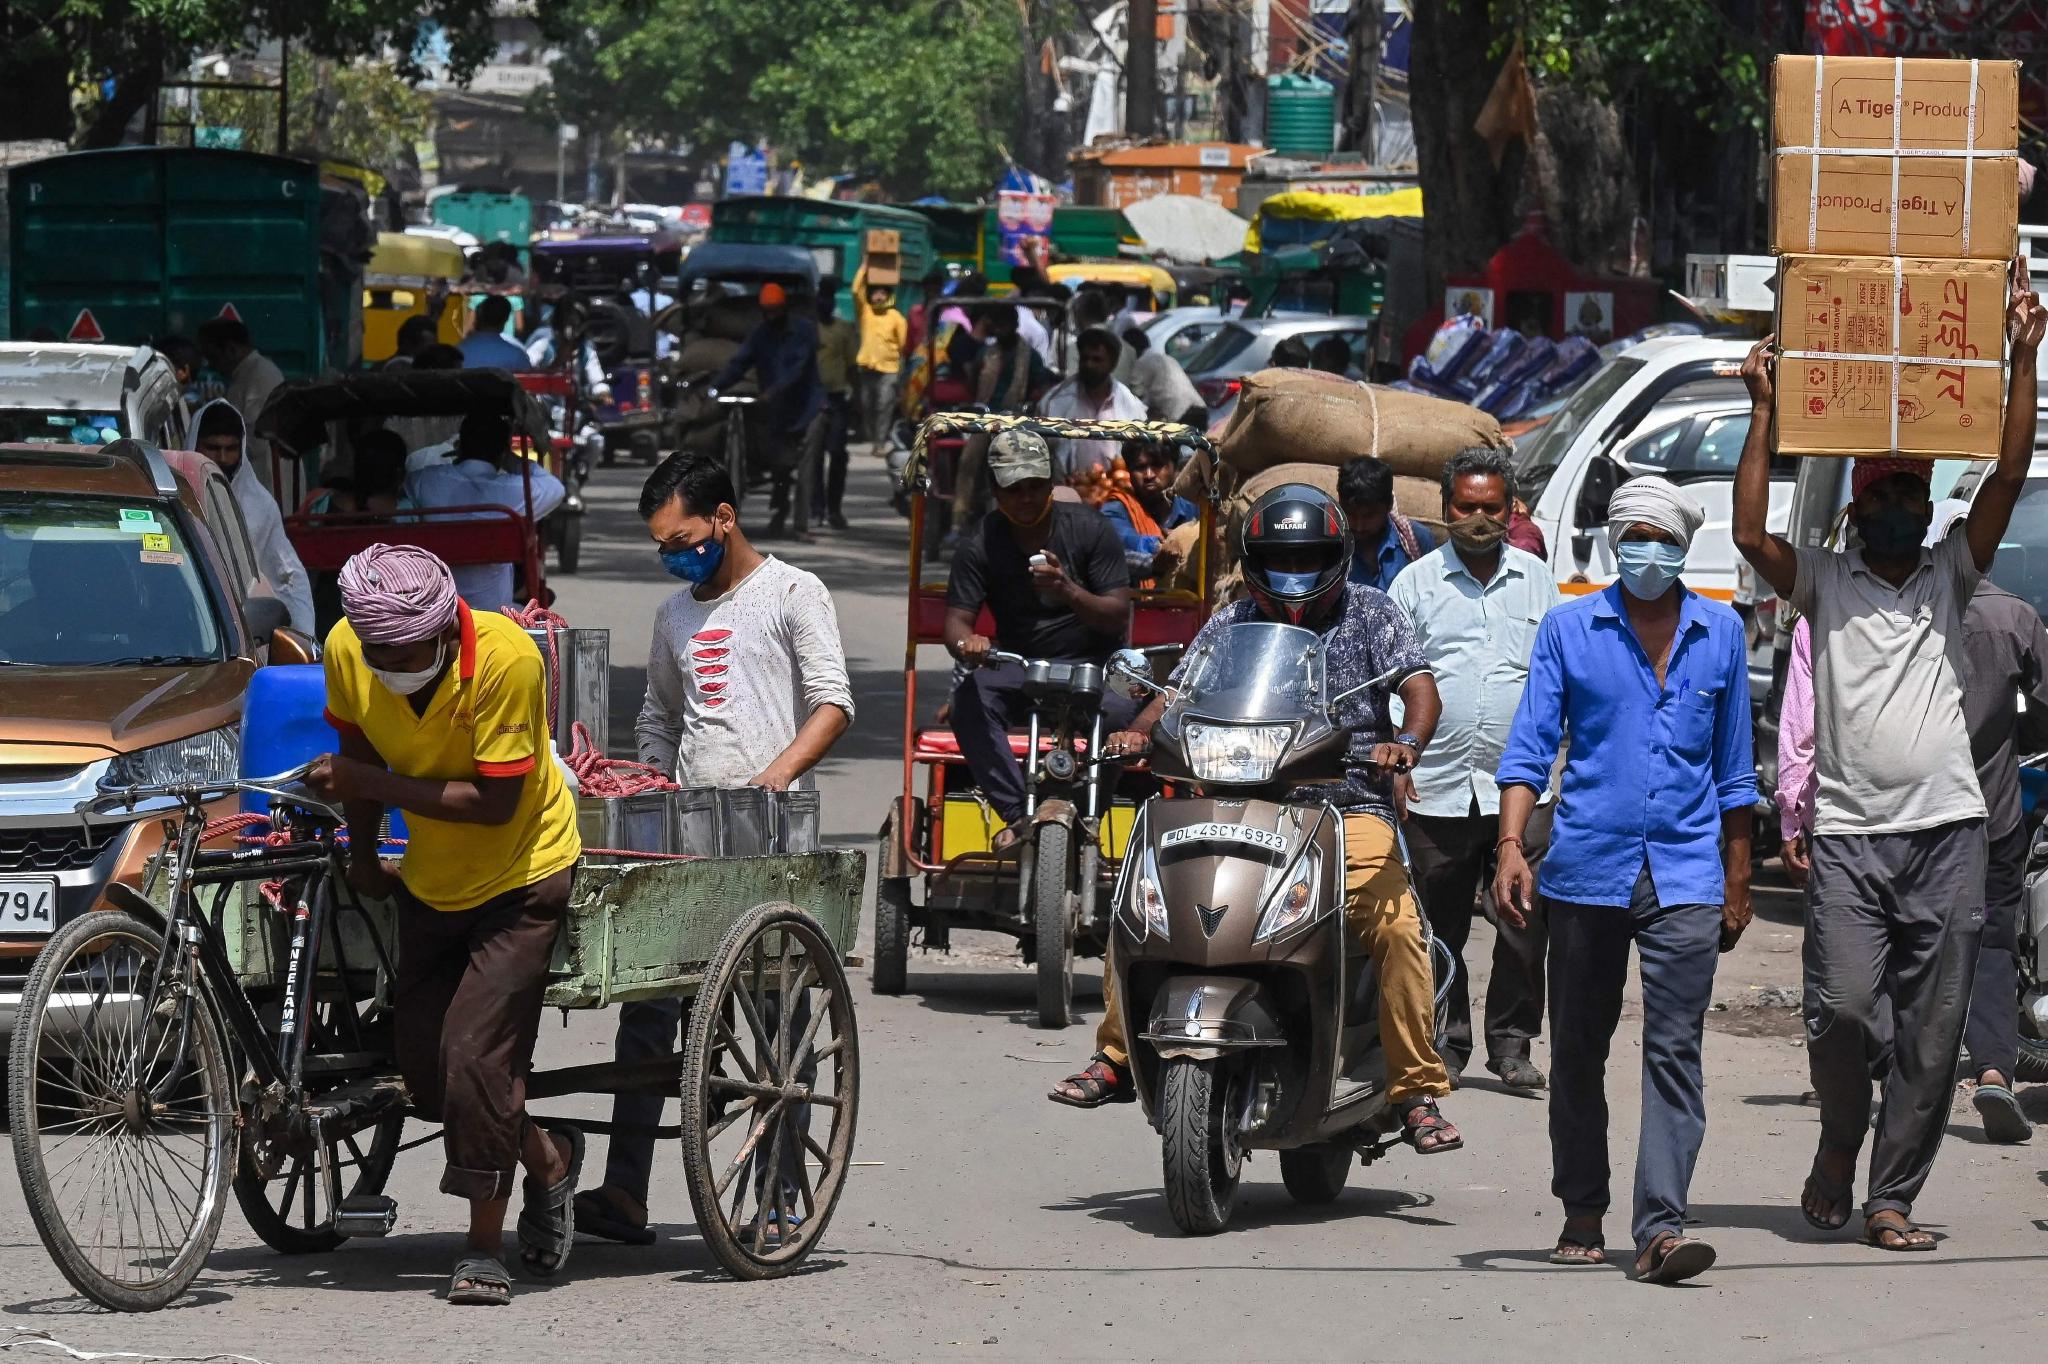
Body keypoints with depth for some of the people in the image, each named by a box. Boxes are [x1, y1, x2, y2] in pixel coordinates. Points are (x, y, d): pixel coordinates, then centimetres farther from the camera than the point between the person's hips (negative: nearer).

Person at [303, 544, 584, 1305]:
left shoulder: (506, 659, -30)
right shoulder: (346, 651, -15)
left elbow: (495, 802, -29)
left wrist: (370, 785, -29)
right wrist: (362, 855, 9)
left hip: (519, 877, -6)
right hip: (430, 884, 6)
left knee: (476, 1057, -15)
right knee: (426, 1071, 5)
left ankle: (485, 1248, -4)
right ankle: (548, 1161, 30)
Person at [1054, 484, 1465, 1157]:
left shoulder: (1369, 613, 7)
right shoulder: (1233, 623, 15)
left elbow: (1420, 686, -4)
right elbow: (1180, 693, 10)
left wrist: (1407, 740, -26)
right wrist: (1139, 732, -13)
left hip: (1350, 812, -3)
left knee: (1397, 925, -27)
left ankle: (1417, 1091, -20)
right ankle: (1114, 1059, -2)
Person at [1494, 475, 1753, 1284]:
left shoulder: (1720, 632, 9)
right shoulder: (1570, 628, 4)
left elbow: (1733, 768, 15)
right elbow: (1530, 747, 1)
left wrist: (1738, 883, 15)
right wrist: (1511, 845, -14)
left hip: (1686, 875, 0)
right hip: (1587, 867, 0)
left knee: (1675, 1049, -10)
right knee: (1579, 1049, 8)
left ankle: (1660, 1226, -16)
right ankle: (1582, 1212, 22)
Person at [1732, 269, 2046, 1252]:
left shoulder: (1949, 575, 14)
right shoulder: (1824, 583, 9)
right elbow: (1750, 536, -7)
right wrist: (1764, 410, -7)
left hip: (1947, 830, 2)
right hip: (1849, 834, -2)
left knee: (1932, 1028, 0)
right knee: (1841, 1005, -13)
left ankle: (1892, 1196, 8)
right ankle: (1841, 1138, 15)